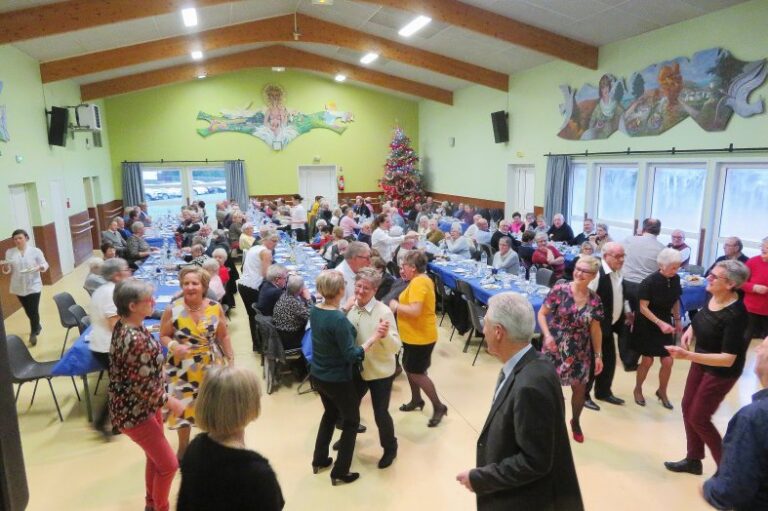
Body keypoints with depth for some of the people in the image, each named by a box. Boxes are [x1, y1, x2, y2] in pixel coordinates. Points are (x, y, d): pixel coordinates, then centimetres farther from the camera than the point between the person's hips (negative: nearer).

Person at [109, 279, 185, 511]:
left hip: (143, 405, 9)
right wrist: (171, 402, -12)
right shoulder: (135, 340, -33)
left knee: (156, 457, 26)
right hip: (134, 411, -9)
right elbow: (144, 387, -27)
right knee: (168, 465, 6)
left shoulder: (125, 326, -3)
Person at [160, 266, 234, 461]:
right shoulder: (173, 309, -12)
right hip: (182, 368, -1)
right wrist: (173, 346, -23)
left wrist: (231, 359, 2)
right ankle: (183, 446, 36)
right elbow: (164, 336, -3)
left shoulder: (215, 308, -9)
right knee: (184, 406, 10)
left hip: (211, 366, 1)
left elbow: (223, 336, 2)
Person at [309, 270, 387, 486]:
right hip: (337, 380, -8)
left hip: (317, 375, 8)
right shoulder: (339, 320, -30)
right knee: (351, 422, 15)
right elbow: (352, 356, -26)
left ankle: (319, 460, 42)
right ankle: (340, 472, 24)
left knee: (330, 414, 30)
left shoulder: (315, 311, -6)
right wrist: (374, 337, -25)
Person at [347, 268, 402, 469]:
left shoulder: (384, 312, -23)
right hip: (357, 369, 5)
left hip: (380, 372, -5)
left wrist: (385, 335, -43)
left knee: (380, 413, 7)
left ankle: (390, 448, 35)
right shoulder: (350, 307, -8)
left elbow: (396, 348, -24)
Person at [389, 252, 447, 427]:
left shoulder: (418, 283, -23)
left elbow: (415, 310, -32)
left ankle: (439, 407, 13)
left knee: (417, 372, 0)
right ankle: (416, 400, 36)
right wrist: (405, 283, 6)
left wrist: (396, 306, -18)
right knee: (408, 367, 20)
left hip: (420, 336, -10)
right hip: (415, 334, 10)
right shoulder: (422, 280, 9)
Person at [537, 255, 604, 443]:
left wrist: (598, 355, 5)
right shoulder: (559, 290, -12)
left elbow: (595, 330, 5)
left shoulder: (594, 300, -3)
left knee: (580, 389, 14)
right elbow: (541, 314, -7)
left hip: (579, 352, 3)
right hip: (554, 349, -3)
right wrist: (547, 335, -19)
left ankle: (575, 422, 41)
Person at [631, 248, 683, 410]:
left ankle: (662, 392, 28)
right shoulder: (649, 282, -22)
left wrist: (677, 320, 12)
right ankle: (638, 389, 27)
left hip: (666, 324, 5)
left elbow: (675, 301, 10)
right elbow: (643, 307, -19)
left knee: (668, 362, 3)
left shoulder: (675, 280, -6)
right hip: (647, 326, -4)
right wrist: (660, 323, -26)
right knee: (647, 361, 2)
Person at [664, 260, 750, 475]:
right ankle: (693, 460, 33)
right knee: (687, 408, 15)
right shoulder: (712, 297, -9)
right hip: (701, 361, 8)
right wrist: (690, 330, -4)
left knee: (698, 418, 3)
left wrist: (687, 355, -40)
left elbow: (728, 359, -32)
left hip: (721, 371, -8)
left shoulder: (735, 315, -31)